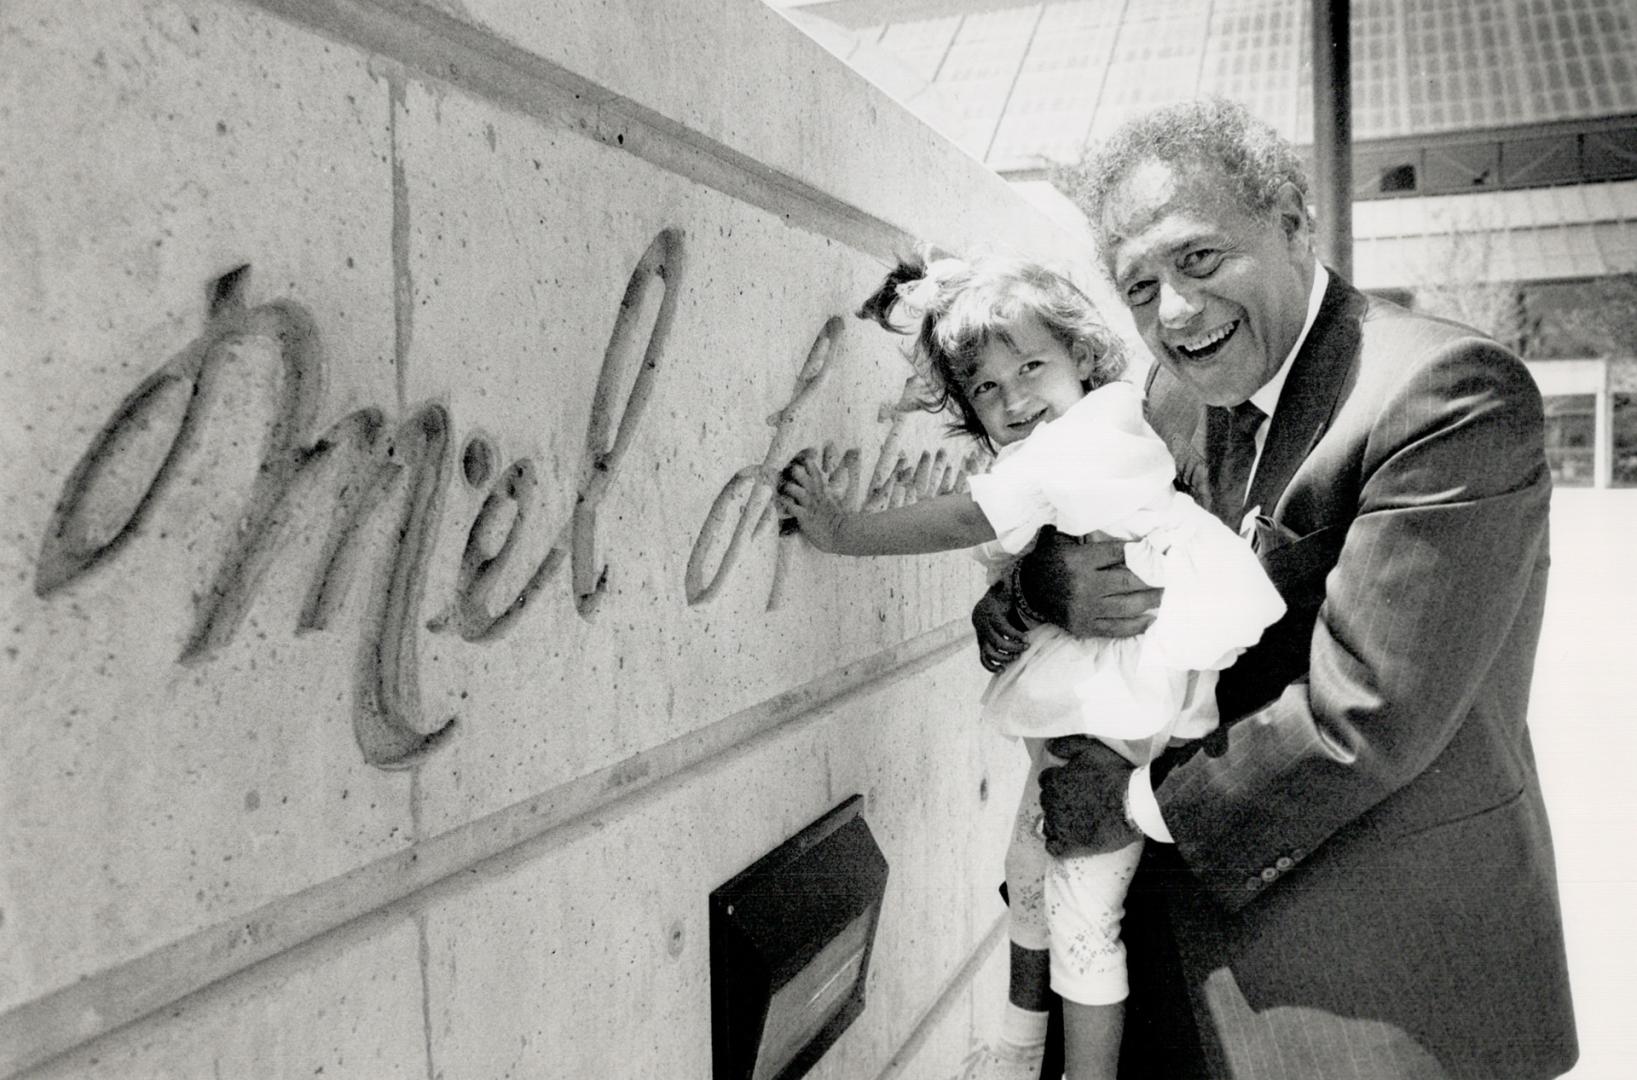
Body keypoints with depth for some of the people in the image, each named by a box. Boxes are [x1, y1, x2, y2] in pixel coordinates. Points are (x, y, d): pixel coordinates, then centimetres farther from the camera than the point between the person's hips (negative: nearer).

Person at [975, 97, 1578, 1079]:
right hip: (1206, 895, 6)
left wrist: (1145, 803, -14)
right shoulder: (1180, 397, 1)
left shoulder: (1451, 393, -21)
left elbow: (1365, 715, -25)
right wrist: (1045, 580, -17)